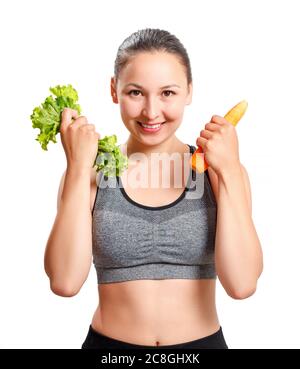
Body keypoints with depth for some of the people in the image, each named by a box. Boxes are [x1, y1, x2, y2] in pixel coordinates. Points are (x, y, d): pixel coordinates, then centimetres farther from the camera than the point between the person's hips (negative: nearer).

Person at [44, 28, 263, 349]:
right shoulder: (91, 172, -8)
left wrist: (229, 170, -20)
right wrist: (78, 166, -20)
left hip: (203, 341, 1)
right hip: (109, 341, 0)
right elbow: (65, 282, -18)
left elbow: (241, 284, -17)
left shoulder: (218, 171, -8)